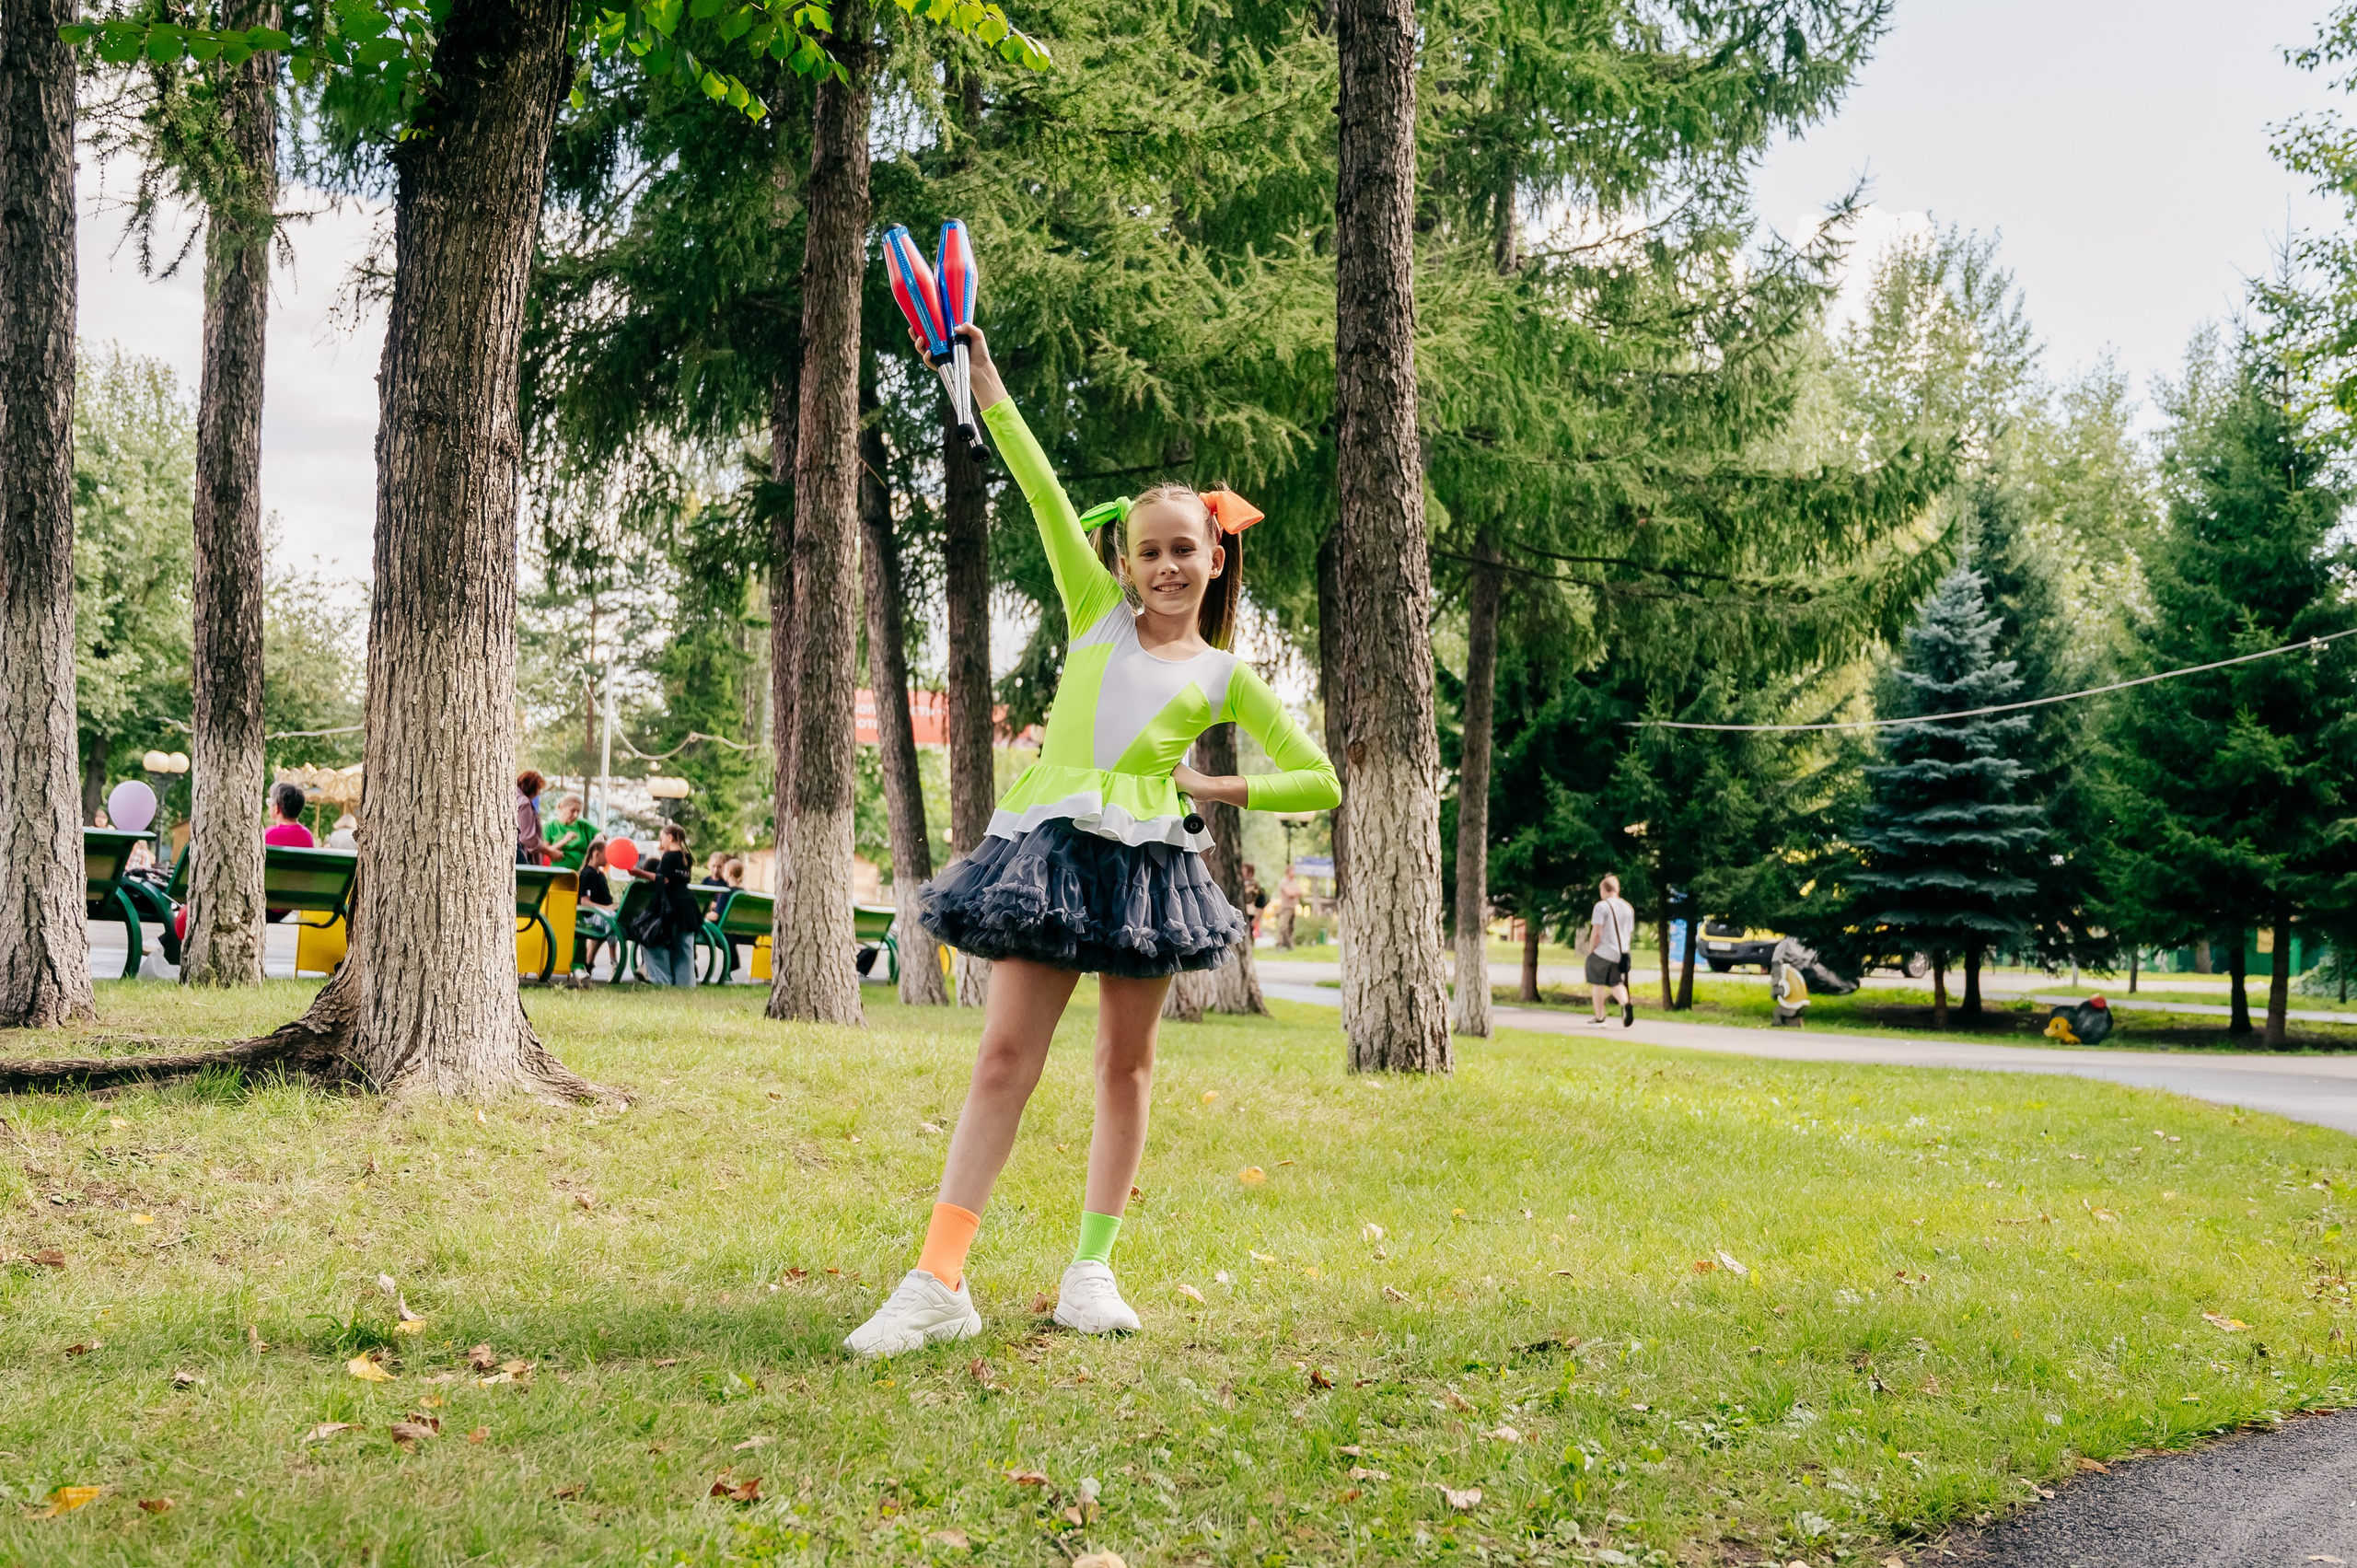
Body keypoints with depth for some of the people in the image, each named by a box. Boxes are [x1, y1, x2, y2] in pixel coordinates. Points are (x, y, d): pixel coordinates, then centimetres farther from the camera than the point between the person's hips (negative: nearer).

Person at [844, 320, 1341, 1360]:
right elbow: (1043, 491, 5)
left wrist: (1206, 786, 2)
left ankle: (1092, 1271, 18)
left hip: (1147, 862, 1)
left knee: (1126, 1063, 6)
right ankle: (939, 1282, -9)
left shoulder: (1224, 678, 10)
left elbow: (1320, 783, 9)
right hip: (1050, 851, 0)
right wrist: (984, 380, 1)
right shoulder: (1097, 613, 12)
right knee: (1006, 1056, -6)